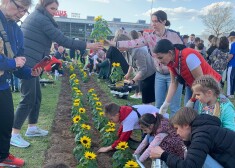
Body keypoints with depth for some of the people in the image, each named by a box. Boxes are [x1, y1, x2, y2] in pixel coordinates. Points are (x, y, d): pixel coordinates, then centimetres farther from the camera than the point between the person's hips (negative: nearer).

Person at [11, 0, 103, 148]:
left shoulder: (36, 16, 19)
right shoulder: (41, 19, -13)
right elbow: (62, 40, -18)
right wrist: (87, 45, -14)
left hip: (30, 63, 10)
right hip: (27, 63, -10)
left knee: (37, 96, 14)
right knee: (29, 99, -7)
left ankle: (32, 128, 25)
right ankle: (14, 135, 0)